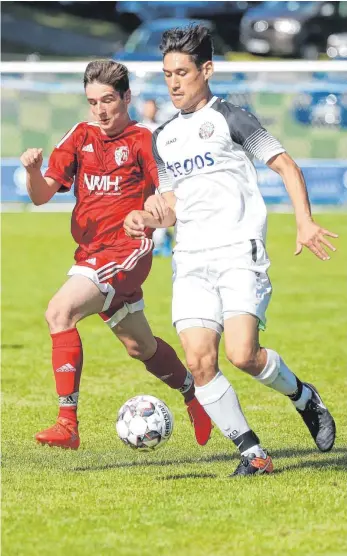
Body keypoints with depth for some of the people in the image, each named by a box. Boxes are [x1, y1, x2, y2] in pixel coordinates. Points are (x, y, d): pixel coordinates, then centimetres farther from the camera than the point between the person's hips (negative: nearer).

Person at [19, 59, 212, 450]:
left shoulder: (143, 141, -5)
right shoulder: (80, 137, 9)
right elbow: (42, 196, 2)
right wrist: (33, 171, -20)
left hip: (125, 251, -7)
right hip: (90, 253, 7)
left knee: (60, 311, -27)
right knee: (140, 347, 21)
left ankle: (68, 424, -28)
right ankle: (196, 398, 46)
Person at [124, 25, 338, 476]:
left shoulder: (228, 117, 2)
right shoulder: (163, 139, 19)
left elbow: (285, 164, 0)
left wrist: (304, 222, -11)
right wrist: (146, 218, 1)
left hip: (240, 253, -5)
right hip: (191, 260, 5)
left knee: (243, 355, -19)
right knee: (199, 361, -11)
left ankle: (304, 396, 11)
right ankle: (252, 452, -3)